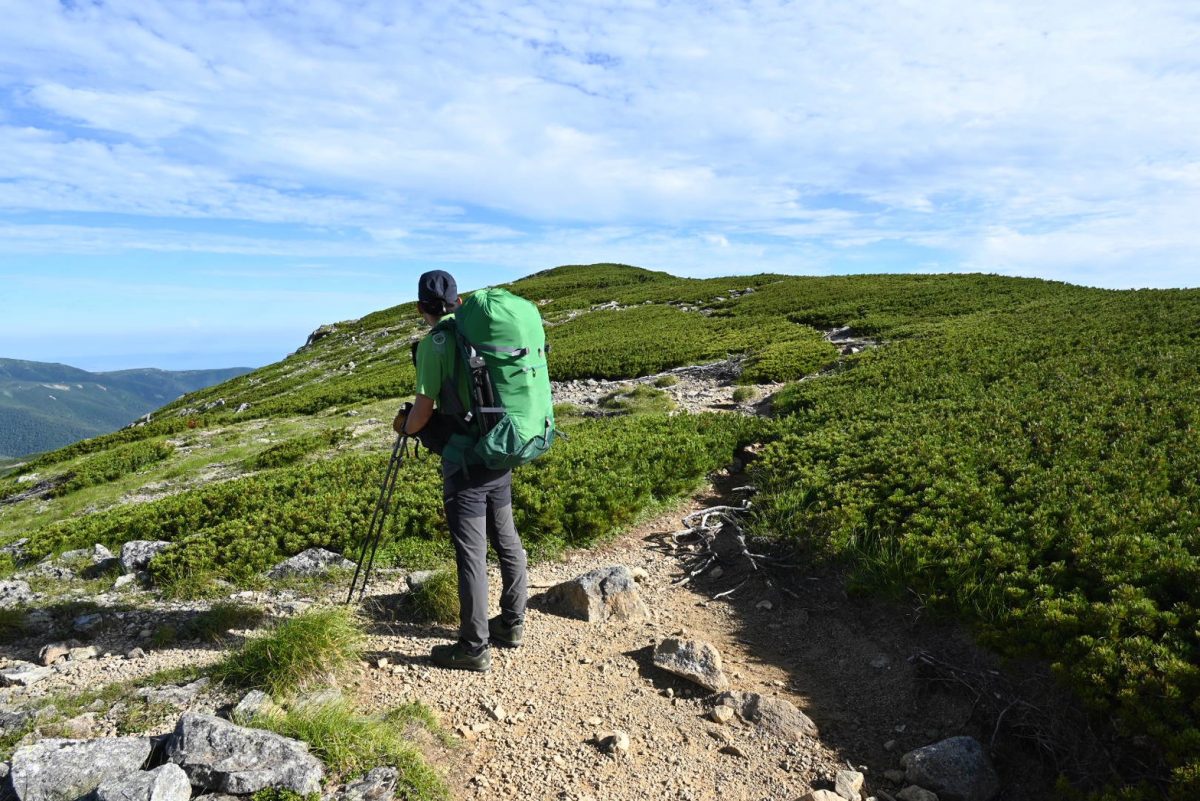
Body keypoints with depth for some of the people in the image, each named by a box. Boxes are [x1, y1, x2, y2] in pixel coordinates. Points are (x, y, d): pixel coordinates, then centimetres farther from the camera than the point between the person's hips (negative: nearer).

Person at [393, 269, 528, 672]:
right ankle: (512, 623, 30)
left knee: (471, 553, 0)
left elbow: (423, 411, -12)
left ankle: (474, 647, 10)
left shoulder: (434, 343, -11)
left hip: (465, 461, -7)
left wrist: (405, 426, 10)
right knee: (507, 541, 16)